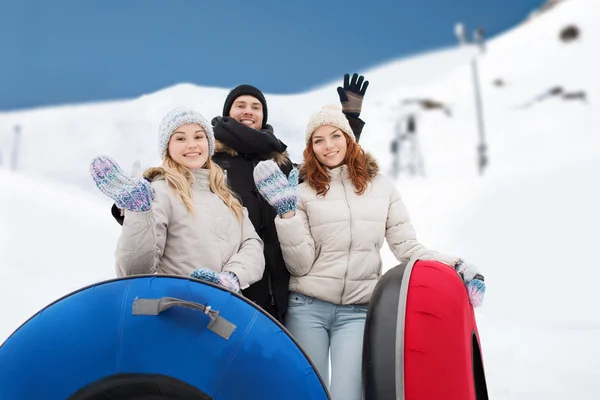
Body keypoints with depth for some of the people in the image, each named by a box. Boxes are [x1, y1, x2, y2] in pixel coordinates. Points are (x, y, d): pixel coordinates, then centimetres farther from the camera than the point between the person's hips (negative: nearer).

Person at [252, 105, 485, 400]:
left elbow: (407, 247, 5)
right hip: (307, 308, 0)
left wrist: (454, 264, -9)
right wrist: (286, 211, -14)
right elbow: (300, 265, -4)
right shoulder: (303, 192, 1)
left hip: (358, 311, 0)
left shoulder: (382, 187, 6)